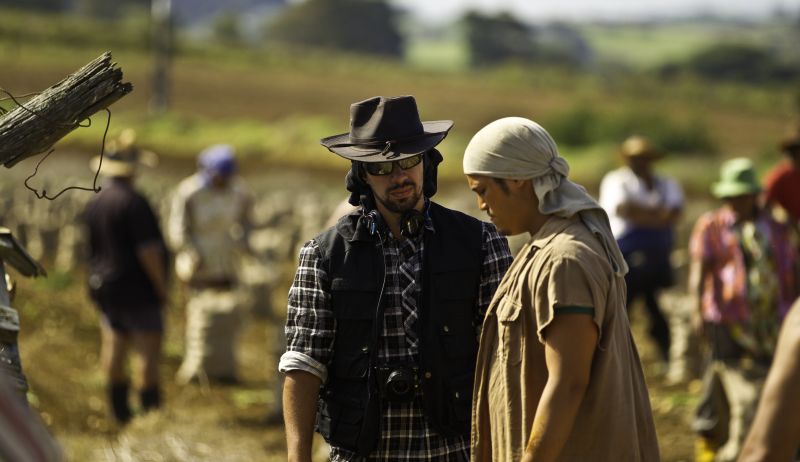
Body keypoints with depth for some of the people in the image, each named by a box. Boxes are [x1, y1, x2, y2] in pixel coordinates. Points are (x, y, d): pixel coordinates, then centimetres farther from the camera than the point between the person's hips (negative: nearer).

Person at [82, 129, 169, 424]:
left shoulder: (94, 203, 6)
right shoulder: (133, 202, -19)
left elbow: (92, 248, 13)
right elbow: (148, 250, -21)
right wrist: (161, 286, -12)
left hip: (103, 286, 8)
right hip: (137, 289, -8)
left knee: (114, 347, 12)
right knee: (149, 350, -3)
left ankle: (119, 410, 16)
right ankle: (150, 408, -5)